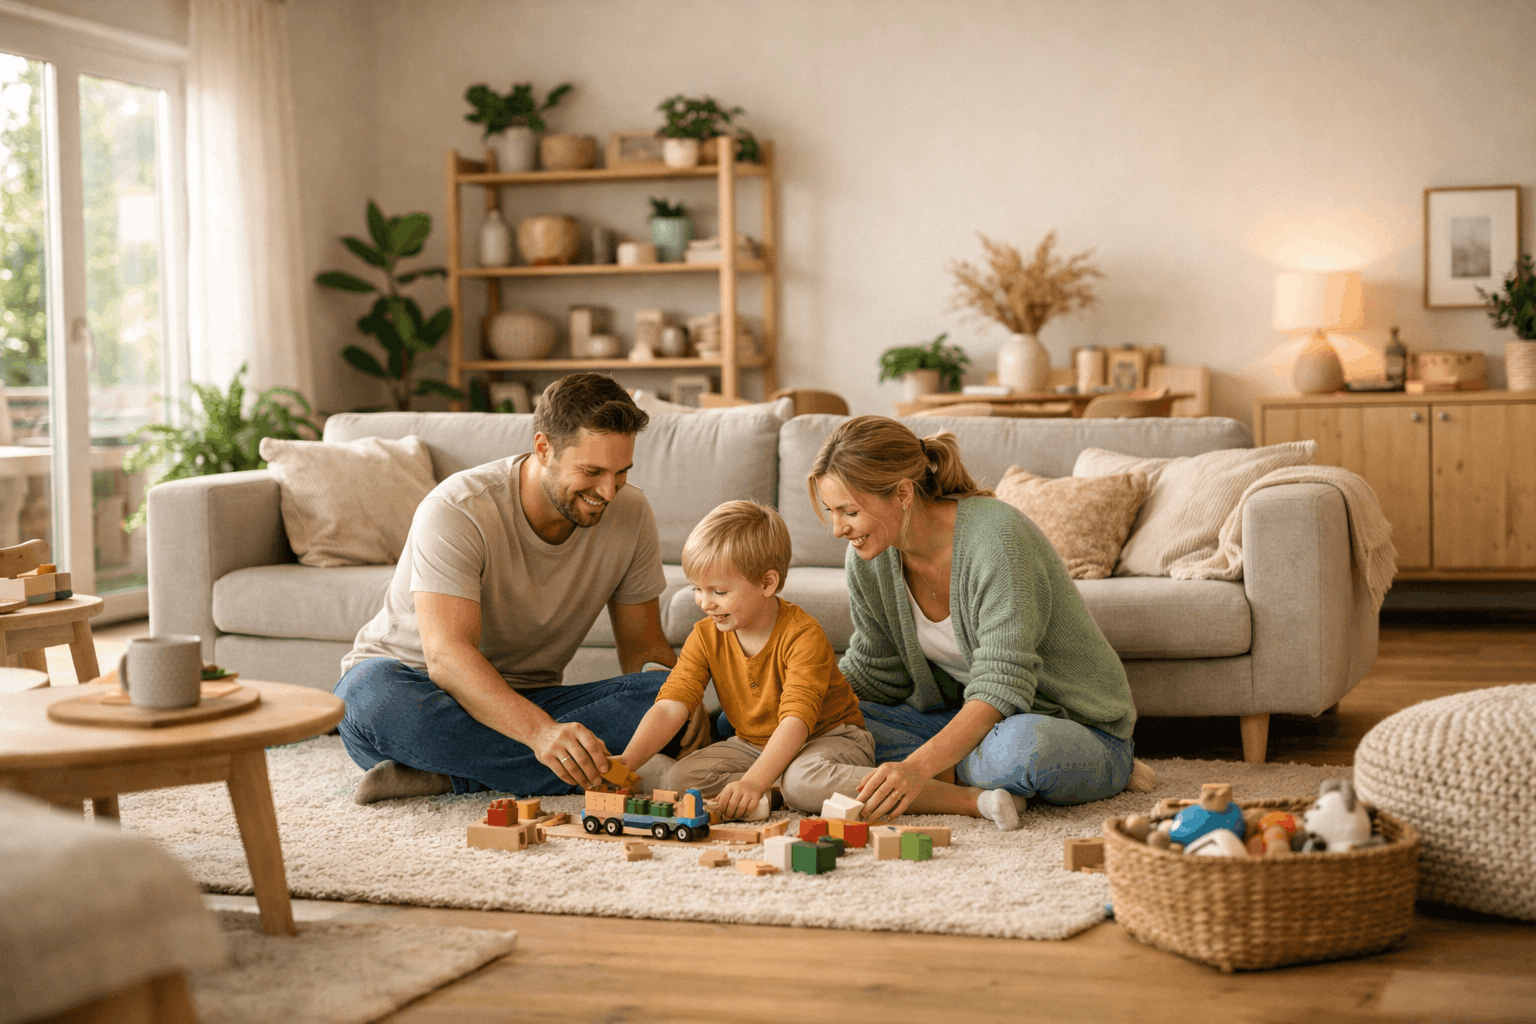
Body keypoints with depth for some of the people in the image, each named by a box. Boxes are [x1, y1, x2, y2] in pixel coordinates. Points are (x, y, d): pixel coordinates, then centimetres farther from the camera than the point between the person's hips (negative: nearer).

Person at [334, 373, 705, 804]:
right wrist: (541, 731, -50)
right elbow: (446, 655, -33)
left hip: (525, 703, 4)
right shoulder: (457, 511, -23)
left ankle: (450, 776, -24)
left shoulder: (630, 514, -7)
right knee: (372, 696, -40)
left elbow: (643, 644, 2)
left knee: (665, 699, -25)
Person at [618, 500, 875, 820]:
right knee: (680, 776, -19)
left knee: (804, 782, -41)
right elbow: (670, 707, -14)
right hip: (755, 745, 6)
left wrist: (754, 782, -48)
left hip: (829, 737, -6)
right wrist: (626, 762, -31)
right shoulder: (706, 637, -6)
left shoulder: (803, 636, -24)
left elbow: (796, 720, -34)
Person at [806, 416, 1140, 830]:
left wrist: (919, 765, -45)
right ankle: (974, 797, -22)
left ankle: (942, 780, -9)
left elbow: (1000, 688, -32)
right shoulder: (868, 559, -6)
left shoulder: (996, 537, -27)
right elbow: (874, 672, 7)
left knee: (1022, 742, -42)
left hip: (1080, 730, -6)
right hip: (964, 718, 6)